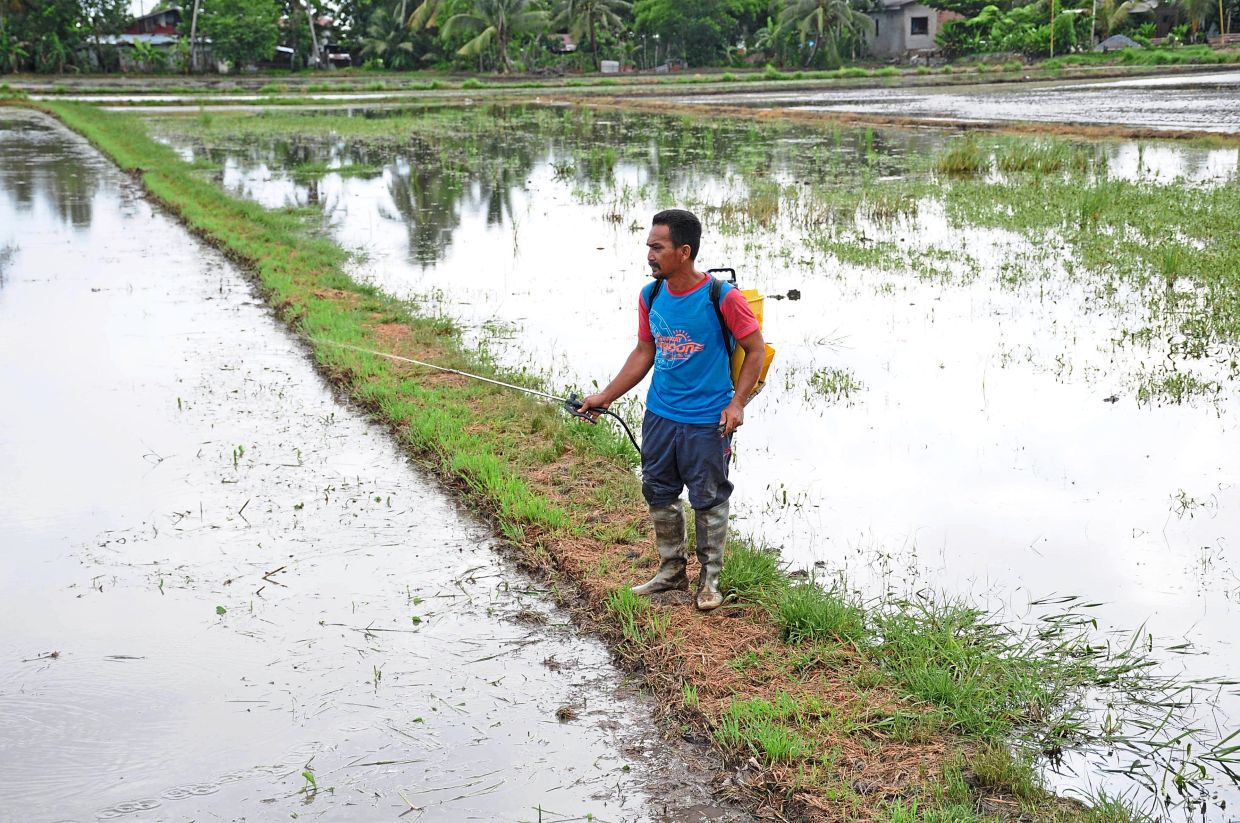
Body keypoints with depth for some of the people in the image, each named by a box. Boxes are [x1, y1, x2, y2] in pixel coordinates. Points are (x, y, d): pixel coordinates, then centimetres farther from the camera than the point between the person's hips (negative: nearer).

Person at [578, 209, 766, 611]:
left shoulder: (721, 297, -15)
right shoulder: (650, 297, 1)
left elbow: (755, 349, -7)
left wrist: (737, 403, -15)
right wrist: (605, 396, 9)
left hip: (707, 420, -5)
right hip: (659, 415, 6)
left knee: (708, 500, 5)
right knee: (659, 494, 14)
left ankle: (709, 578, 21)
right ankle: (671, 570, 31)